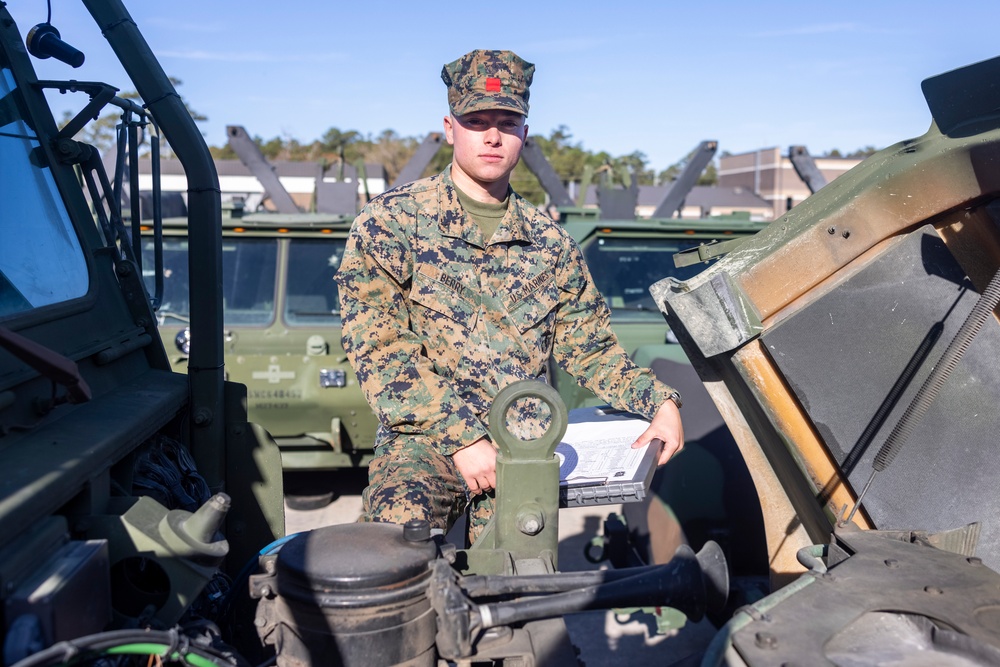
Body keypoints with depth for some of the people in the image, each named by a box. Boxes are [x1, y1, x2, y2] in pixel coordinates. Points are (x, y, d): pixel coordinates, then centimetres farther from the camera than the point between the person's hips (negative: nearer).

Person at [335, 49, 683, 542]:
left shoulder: (549, 242, 13)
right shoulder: (390, 223, 0)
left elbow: (591, 350, 17)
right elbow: (378, 349, -8)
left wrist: (660, 401, 1)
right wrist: (461, 437, -15)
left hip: (527, 451, 3)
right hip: (424, 441, -3)